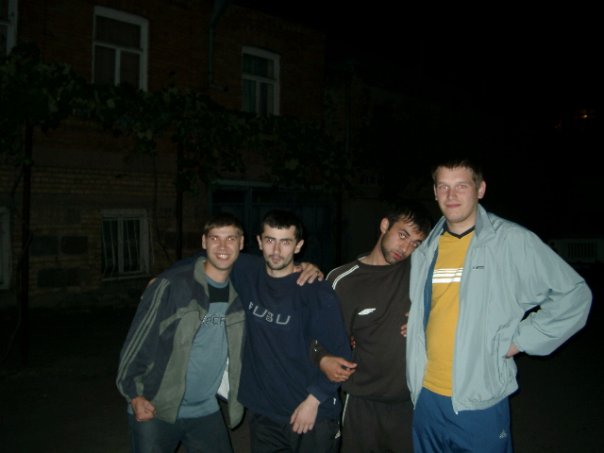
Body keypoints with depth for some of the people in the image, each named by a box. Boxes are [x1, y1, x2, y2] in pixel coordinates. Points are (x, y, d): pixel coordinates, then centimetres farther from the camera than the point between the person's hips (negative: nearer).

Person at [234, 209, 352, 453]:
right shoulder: (247, 277, -2)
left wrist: (314, 399, -15)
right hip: (261, 414, 4)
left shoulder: (318, 292, -14)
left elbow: (339, 353, -13)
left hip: (313, 416, -3)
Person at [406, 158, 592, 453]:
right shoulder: (426, 249, 7)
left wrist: (520, 341, -9)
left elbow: (573, 294, -6)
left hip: (481, 402, -4)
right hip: (426, 396, 5)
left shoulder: (512, 241, -9)